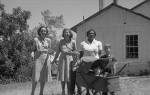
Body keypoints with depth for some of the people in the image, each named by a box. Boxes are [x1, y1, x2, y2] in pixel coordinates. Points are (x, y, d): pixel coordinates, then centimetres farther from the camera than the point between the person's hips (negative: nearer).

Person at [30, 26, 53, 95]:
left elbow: (50, 50, 13)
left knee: (44, 77, 5)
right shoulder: (36, 40, 2)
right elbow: (33, 50, 8)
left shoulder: (48, 40, 8)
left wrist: (50, 52, -8)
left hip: (46, 60, 3)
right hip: (38, 59, -3)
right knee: (35, 77, -9)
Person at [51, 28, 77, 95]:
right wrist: (54, 60, 9)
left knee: (68, 77, -1)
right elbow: (58, 51, 9)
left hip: (69, 59, -2)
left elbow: (75, 51, 5)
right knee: (62, 76, 3)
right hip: (62, 59, 2)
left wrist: (69, 52, -12)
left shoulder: (73, 42, 1)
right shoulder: (61, 41, 7)